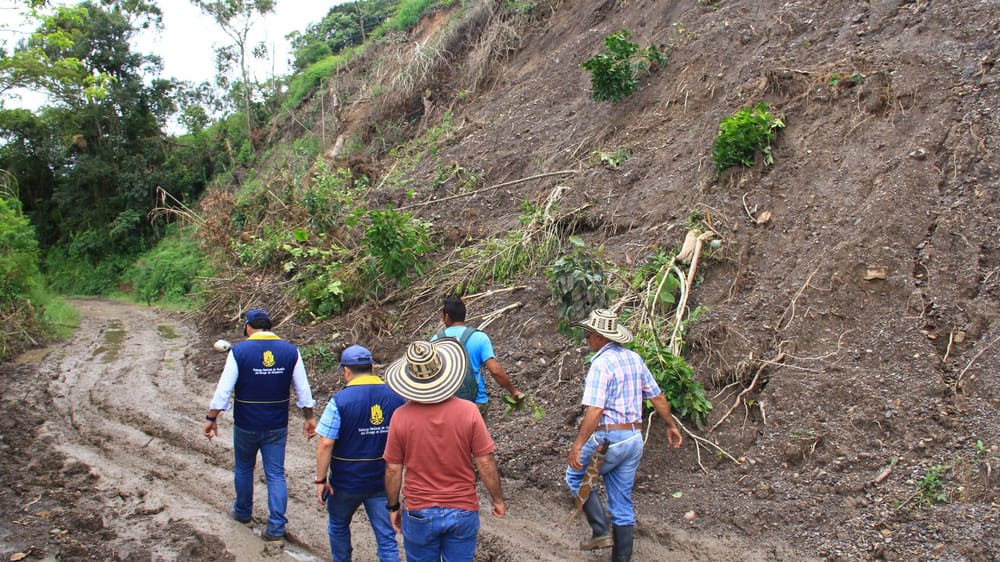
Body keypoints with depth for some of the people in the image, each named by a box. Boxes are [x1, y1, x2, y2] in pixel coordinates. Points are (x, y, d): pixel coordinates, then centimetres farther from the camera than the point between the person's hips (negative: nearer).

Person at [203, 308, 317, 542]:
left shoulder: (239, 351, -12)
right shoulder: (290, 351, -4)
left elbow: (224, 390, -12)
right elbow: (303, 390, -1)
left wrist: (211, 418, -2)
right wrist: (309, 418, 10)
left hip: (246, 425, -1)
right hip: (277, 426, 1)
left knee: (243, 468, 21)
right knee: (276, 474, 8)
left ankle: (243, 513, 39)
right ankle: (276, 527, 5)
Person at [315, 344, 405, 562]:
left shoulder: (340, 401, -16)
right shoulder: (397, 397, -3)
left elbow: (325, 444, -18)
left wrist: (321, 479, -8)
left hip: (346, 481, -2)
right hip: (383, 481, 3)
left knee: (338, 526, 24)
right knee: (387, 538, 7)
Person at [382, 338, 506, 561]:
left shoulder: (401, 417, -14)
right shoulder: (468, 411, -16)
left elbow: (393, 470, -5)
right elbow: (485, 463, -10)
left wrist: (393, 507, 10)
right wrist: (497, 498, 6)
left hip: (418, 512, 0)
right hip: (463, 510, 0)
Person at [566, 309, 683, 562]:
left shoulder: (601, 363, -17)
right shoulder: (634, 358, 7)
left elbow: (595, 410, -25)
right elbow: (657, 397, 13)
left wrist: (578, 445, -26)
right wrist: (671, 425, 25)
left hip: (609, 438, -7)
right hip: (634, 438, 8)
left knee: (575, 476, 17)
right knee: (622, 504, 14)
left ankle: (601, 531, 8)